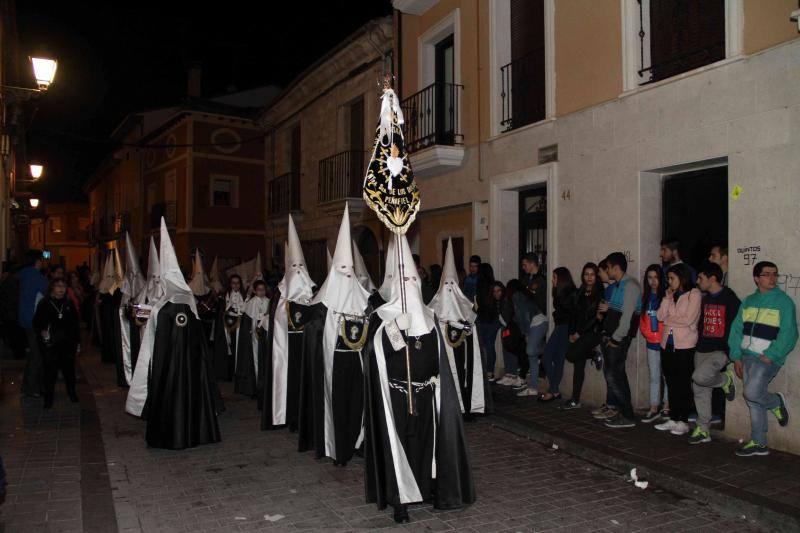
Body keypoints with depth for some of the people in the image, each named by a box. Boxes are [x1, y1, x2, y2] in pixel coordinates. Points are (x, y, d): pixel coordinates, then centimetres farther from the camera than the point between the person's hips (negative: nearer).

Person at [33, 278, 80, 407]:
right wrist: (41, 331, -14)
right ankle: (48, 398, 8)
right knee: (50, 370, -4)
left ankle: (72, 393, 24)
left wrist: (77, 341, 13)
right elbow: (36, 322, 5)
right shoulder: (44, 304, 3)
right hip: (50, 344, -2)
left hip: (68, 343, 2)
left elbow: (76, 324, 14)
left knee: (69, 368, 7)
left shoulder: (69, 304, 11)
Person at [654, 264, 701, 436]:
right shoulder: (670, 295, 14)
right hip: (667, 344, 6)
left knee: (683, 384, 0)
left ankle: (683, 422, 8)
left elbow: (688, 319, -14)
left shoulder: (694, 294, -5)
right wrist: (668, 297, -2)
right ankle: (673, 419, 19)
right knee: (671, 383, 11)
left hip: (685, 346, -6)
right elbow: (660, 316, 4)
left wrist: (668, 320, -2)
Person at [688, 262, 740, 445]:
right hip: (702, 350, 7)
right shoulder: (704, 299, 13)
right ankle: (703, 430, 17)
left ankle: (726, 380, 5)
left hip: (721, 351, -7)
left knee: (699, 377, -27)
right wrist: (698, 344, 12)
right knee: (700, 390, 7)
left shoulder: (730, 299, -10)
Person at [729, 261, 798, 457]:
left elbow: (788, 334, -11)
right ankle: (758, 443, 21)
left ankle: (776, 402, 13)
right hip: (748, 357, 5)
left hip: (768, 359, -5)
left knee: (752, 393, -19)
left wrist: (770, 356, -18)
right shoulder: (748, 301, 10)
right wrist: (736, 356, 3)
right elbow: (736, 329, 10)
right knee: (753, 402, 10)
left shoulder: (784, 301, -5)